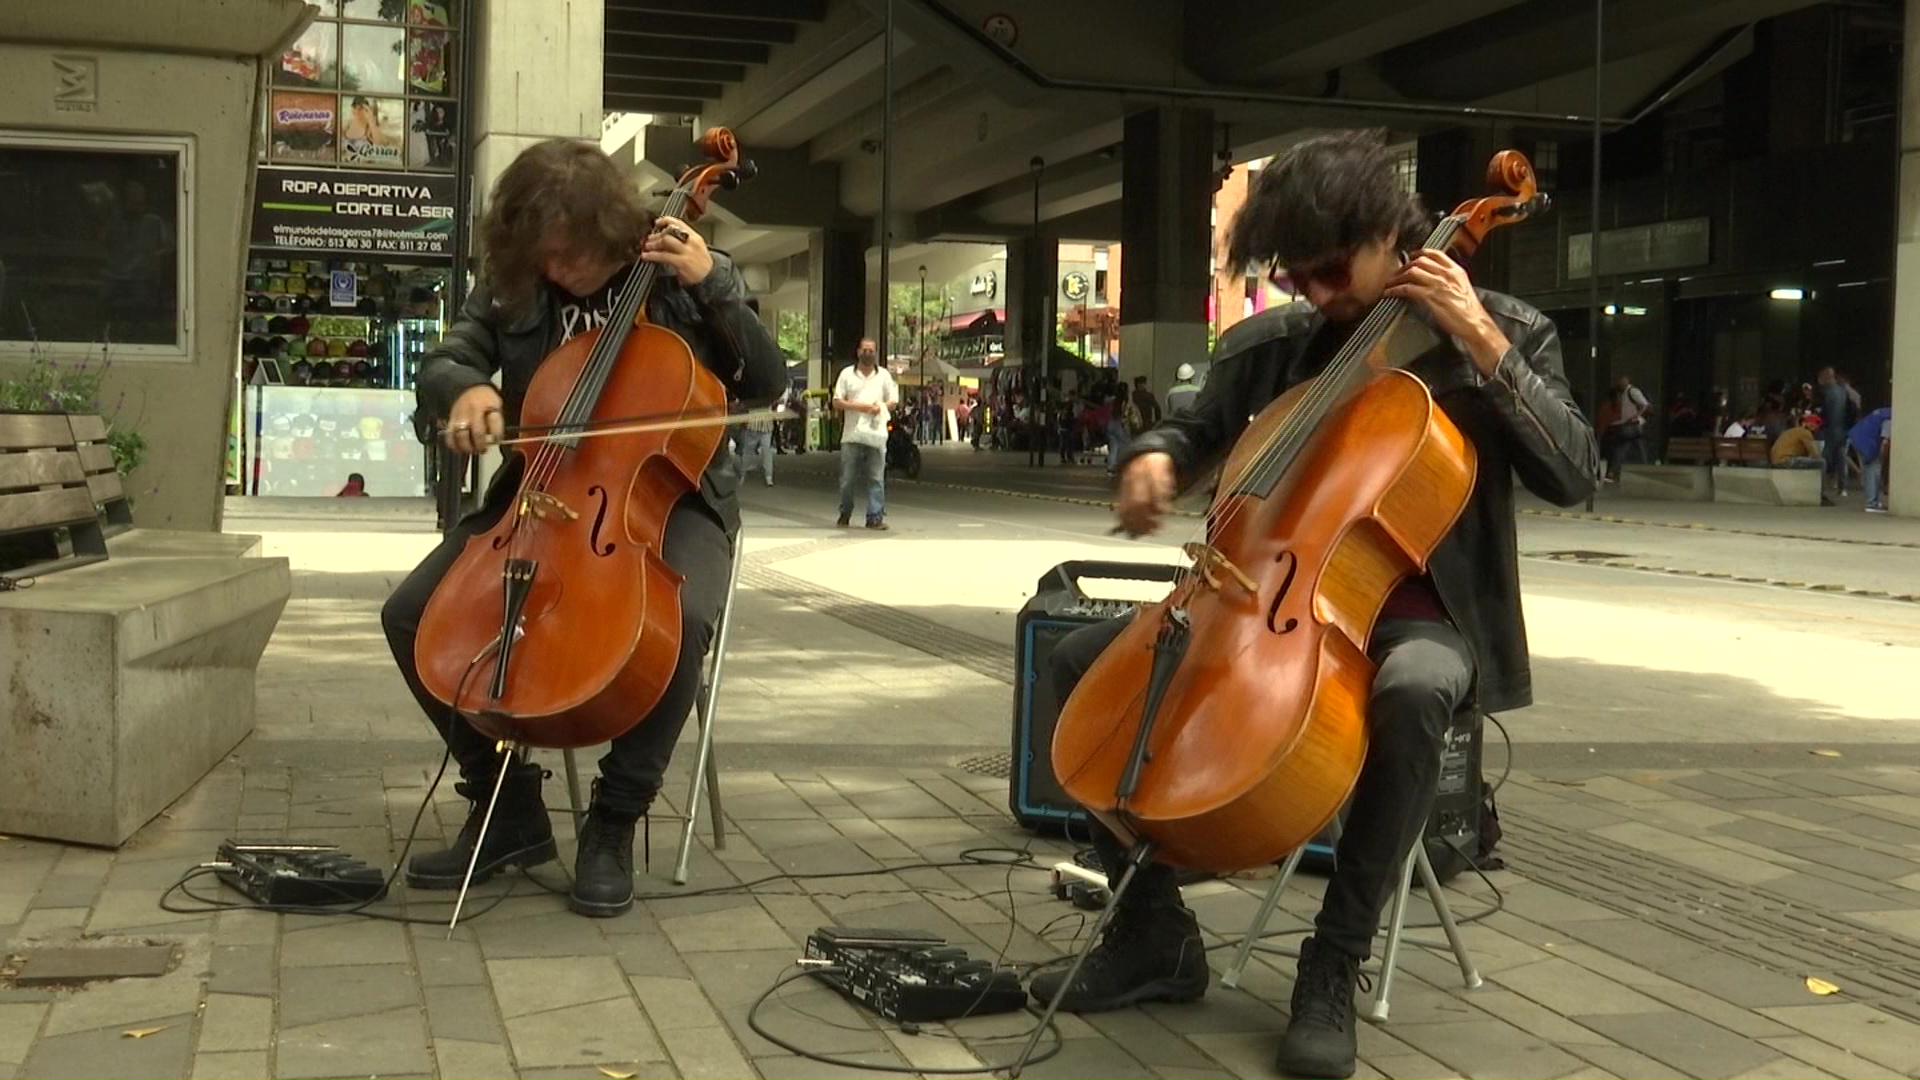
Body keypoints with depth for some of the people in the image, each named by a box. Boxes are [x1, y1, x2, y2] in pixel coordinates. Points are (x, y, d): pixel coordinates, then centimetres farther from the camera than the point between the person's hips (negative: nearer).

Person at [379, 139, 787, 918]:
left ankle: (616, 818, -16)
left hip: (667, 497, -3)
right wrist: (465, 387, -23)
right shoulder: (512, 288, 4)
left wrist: (713, 288, -17)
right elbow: (441, 364, 1)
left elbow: (767, 386, -5)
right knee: (411, 614, -15)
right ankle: (509, 806, -1)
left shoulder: (687, 275, -2)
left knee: (680, 619, -37)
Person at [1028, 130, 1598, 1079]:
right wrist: (1156, 458, -6)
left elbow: (1572, 476, -12)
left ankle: (1335, 965, -23)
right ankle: (1153, 930, -3)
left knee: (1412, 692, -40)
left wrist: (1485, 346, -20)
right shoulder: (1272, 344, 6)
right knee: (1086, 658, -11)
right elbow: (1200, 428, 19)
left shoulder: (1507, 331, -2)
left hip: (1418, 616, -4)